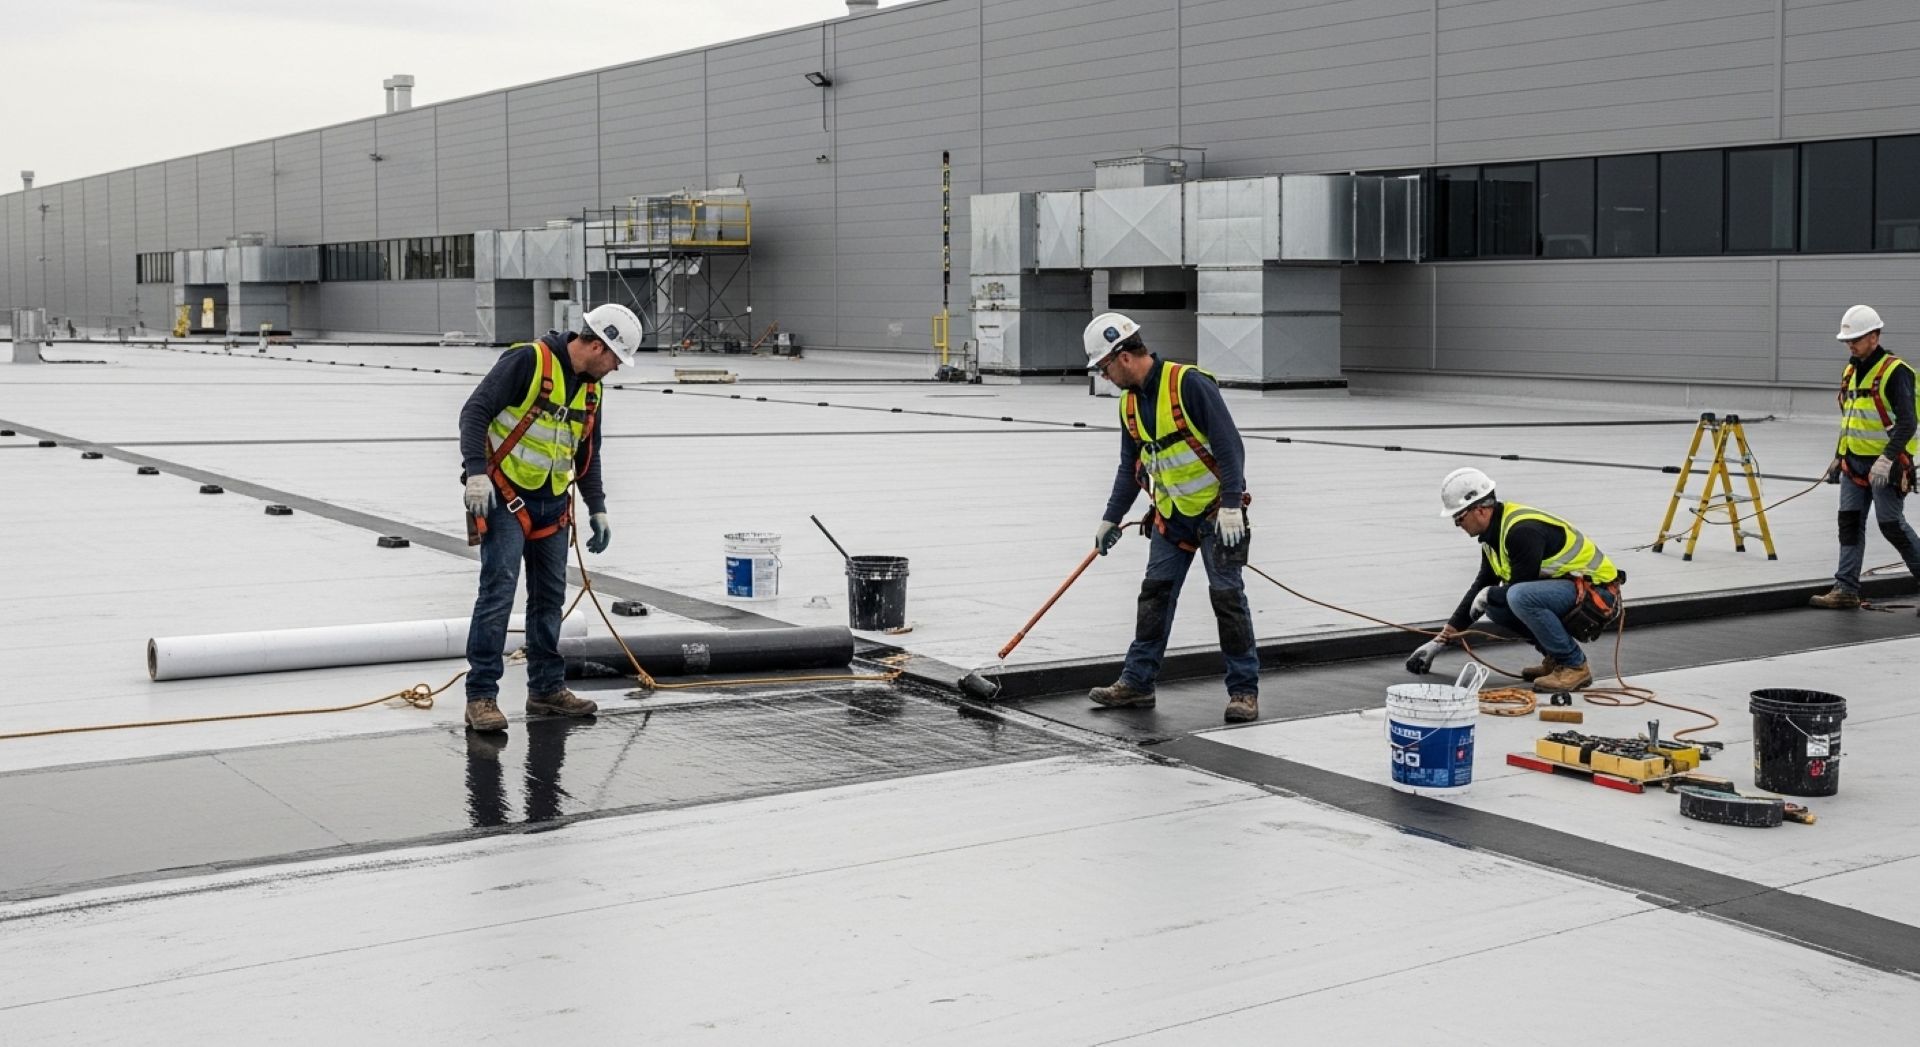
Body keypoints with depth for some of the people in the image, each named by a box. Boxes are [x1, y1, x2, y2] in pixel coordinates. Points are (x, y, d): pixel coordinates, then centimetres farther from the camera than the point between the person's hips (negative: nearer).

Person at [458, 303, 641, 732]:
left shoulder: (591, 388, 10)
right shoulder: (528, 361, -15)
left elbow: (588, 453, 21)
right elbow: (475, 411, -18)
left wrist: (597, 508, 17)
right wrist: (476, 472, -26)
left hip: (553, 504, 8)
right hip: (504, 496, -8)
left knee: (550, 596, 11)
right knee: (499, 590, -12)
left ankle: (547, 688, 23)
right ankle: (481, 696, -8)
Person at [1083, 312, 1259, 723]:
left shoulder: (1189, 384, -20)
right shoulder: (1130, 403, 5)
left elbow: (1229, 445, -21)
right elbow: (1130, 467, 16)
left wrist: (1231, 505, -25)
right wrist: (1111, 519, 16)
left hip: (1216, 510, -7)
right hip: (1171, 514, 7)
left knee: (1227, 596, -5)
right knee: (1155, 594, 7)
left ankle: (1244, 690, 2)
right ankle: (1137, 682, 15)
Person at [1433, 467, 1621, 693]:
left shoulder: (1522, 530, -24)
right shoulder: (1494, 530, 7)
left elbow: (1521, 590, -21)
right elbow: (1484, 583, 17)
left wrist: (1489, 595, -2)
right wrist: (1450, 631, 14)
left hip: (1596, 592, -10)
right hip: (1566, 590, 10)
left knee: (1519, 598, -31)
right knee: (1494, 605, 3)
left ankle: (1575, 667, -16)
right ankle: (1555, 658, 11)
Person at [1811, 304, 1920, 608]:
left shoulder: (1895, 371, -14)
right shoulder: (1850, 370, 12)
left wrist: (1886, 459, -29)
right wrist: (1838, 458, 22)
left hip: (1885, 464, -7)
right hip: (1854, 463, 7)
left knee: (1892, 525, -3)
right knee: (1849, 522, 2)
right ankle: (1846, 588, 4)